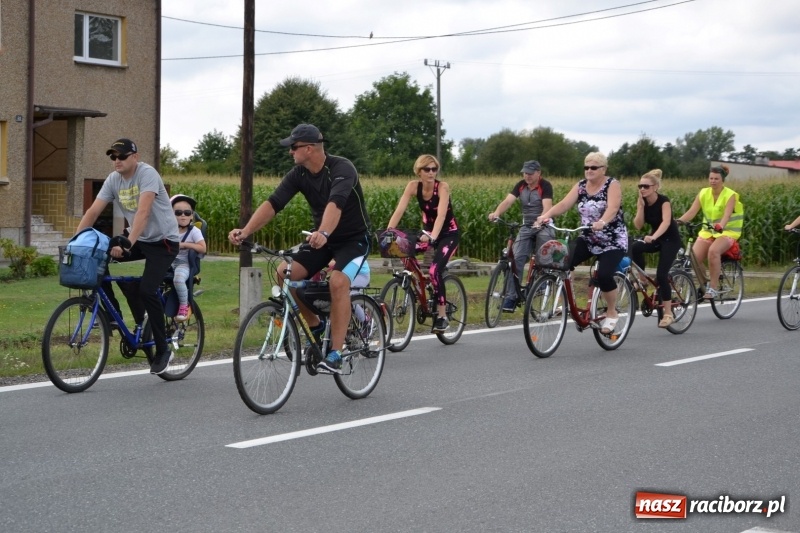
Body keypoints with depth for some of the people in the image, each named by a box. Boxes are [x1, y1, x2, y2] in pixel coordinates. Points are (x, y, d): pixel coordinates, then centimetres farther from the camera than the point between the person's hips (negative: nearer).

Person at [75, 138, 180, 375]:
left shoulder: (147, 174, -21)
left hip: (162, 240, -7)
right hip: (138, 239, 7)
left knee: (146, 291, -21)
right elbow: (93, 211, -5)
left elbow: (143, 212, -34)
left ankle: (163, 350, -7)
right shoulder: (113, 180, -1)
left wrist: (127, 243, -45)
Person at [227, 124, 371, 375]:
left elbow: (336, 203, -42)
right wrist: (245, 231, -30)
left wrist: (322, 234, -60)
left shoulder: (341, 168, -24)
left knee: (338, 281, -33)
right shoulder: (298, 174, -6)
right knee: (284, 273, -15)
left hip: (354, 239, -6)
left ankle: (335, 355, -28)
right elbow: (273, 203, -16)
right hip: (321, 239, 6)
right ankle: (315, 325, 6)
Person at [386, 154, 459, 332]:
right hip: (428, 231, 5)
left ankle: (442, 316, -11)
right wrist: (388, 230, -34)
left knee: (435, 270, -24)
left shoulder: (442, 187, -23)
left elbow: (441, 214, -35)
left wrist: (432, 237, -51)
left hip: (448, 233, -5)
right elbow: (400, 210, -19)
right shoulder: (413, 186, -12)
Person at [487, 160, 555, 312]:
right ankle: (511, 297, -11)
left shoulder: (545, 186, -12)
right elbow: (508, 200, -12)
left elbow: (547, 206, -27)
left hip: (544, 227, -4)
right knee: (516, 259, -10)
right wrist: (496, 212, -33)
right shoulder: (521, 185, 1)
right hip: (526, 227, 4)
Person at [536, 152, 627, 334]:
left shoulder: (612, 185, -12)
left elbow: (613, 207, -30)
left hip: (613, 241, -5)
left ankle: (612, 313, 0)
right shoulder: (581, 186, 2)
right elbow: (564, 204, -10)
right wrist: (546, 215, -29)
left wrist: (602, 222, -51)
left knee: (604, 275, -25)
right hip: (588, 239, 5)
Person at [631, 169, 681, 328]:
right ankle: (642, 280, -10)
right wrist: (641, 205, -23)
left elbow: (666, 222, -40)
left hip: (670, 239, -5)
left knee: (661, 274, -16)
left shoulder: (663, 201, -24)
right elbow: (638, 225, -12)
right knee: (635, 247, -29)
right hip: (654, 238, 5)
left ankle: (668, 313, -6)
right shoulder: (642, 201, -8)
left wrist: (653, 237, -56)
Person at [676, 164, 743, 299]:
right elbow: (692, 211, -10)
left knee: (713, 251, -35)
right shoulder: (703, 193, 0)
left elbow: (727, 214, -27)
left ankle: (713, 288, -26)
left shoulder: (730, 195, -10)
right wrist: (679, 221, -29)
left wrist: (720, 226, -48)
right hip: (707, 231, 4)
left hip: (727, 231, -4)